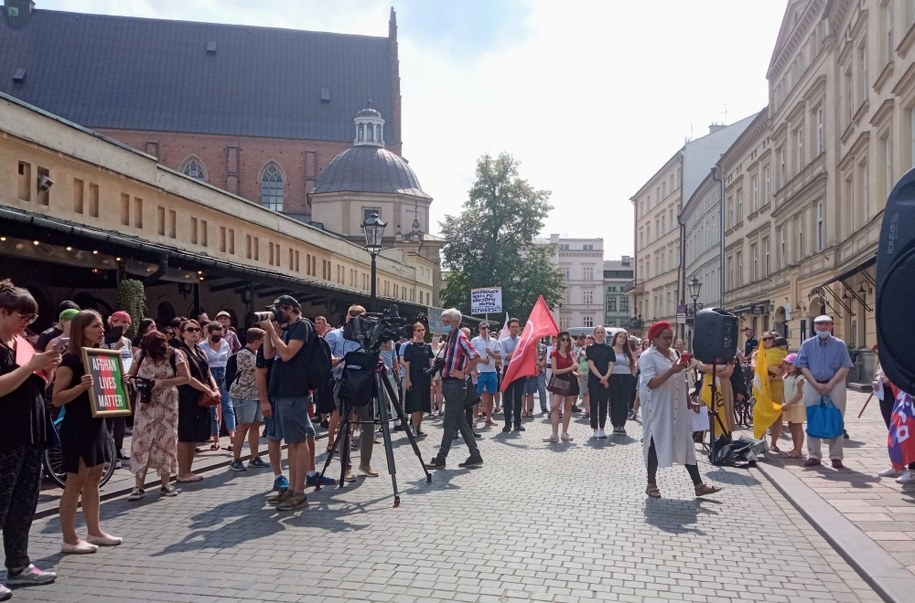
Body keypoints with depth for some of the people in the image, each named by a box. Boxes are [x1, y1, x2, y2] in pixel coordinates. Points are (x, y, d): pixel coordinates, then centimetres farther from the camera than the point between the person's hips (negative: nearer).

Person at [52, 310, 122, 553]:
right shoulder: (70, 360, -14)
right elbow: (57, 399, -17)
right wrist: (81, 386, -31)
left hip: (96, 425, 9)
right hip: (77, 428, -9)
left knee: (93, 479, 13)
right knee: (76, 481, -3)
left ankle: (95, 532, 21)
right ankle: (69, 540, 4)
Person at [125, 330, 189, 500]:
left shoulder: (174, 355, -11)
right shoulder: (140, 354, -3)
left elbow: (185, 378, -10)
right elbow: (130, 375, 6)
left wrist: (163, 382, -21)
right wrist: (133, 381, -18)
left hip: (167, 405, -1)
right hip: (145, 404, 2)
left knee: (165, 441, 4)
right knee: (141, 441, -2)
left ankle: (165, 484, 15)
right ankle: (139, 486, 4)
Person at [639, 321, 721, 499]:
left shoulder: (673, 353, 13)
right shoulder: (647, 357, -11)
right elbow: (651, 383, -22)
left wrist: (688, 401, 19)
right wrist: (672, 371, -31)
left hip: (677, 407, 7)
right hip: (657, 408, -7)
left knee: (685, 443, 7)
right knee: (655, 443, 2)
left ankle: (698, 485, 10)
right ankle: (651, 484, 14)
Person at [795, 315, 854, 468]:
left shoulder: (839, 345, 2)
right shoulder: (807, 344, 6)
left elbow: (844, 368, -4)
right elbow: (803, 366, 1)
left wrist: (830, 384, -13)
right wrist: (816, 384, -10)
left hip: (835, 385, -1)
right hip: (813, 385, 1)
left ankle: (836, 457, 8)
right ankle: (814, 456, 11)